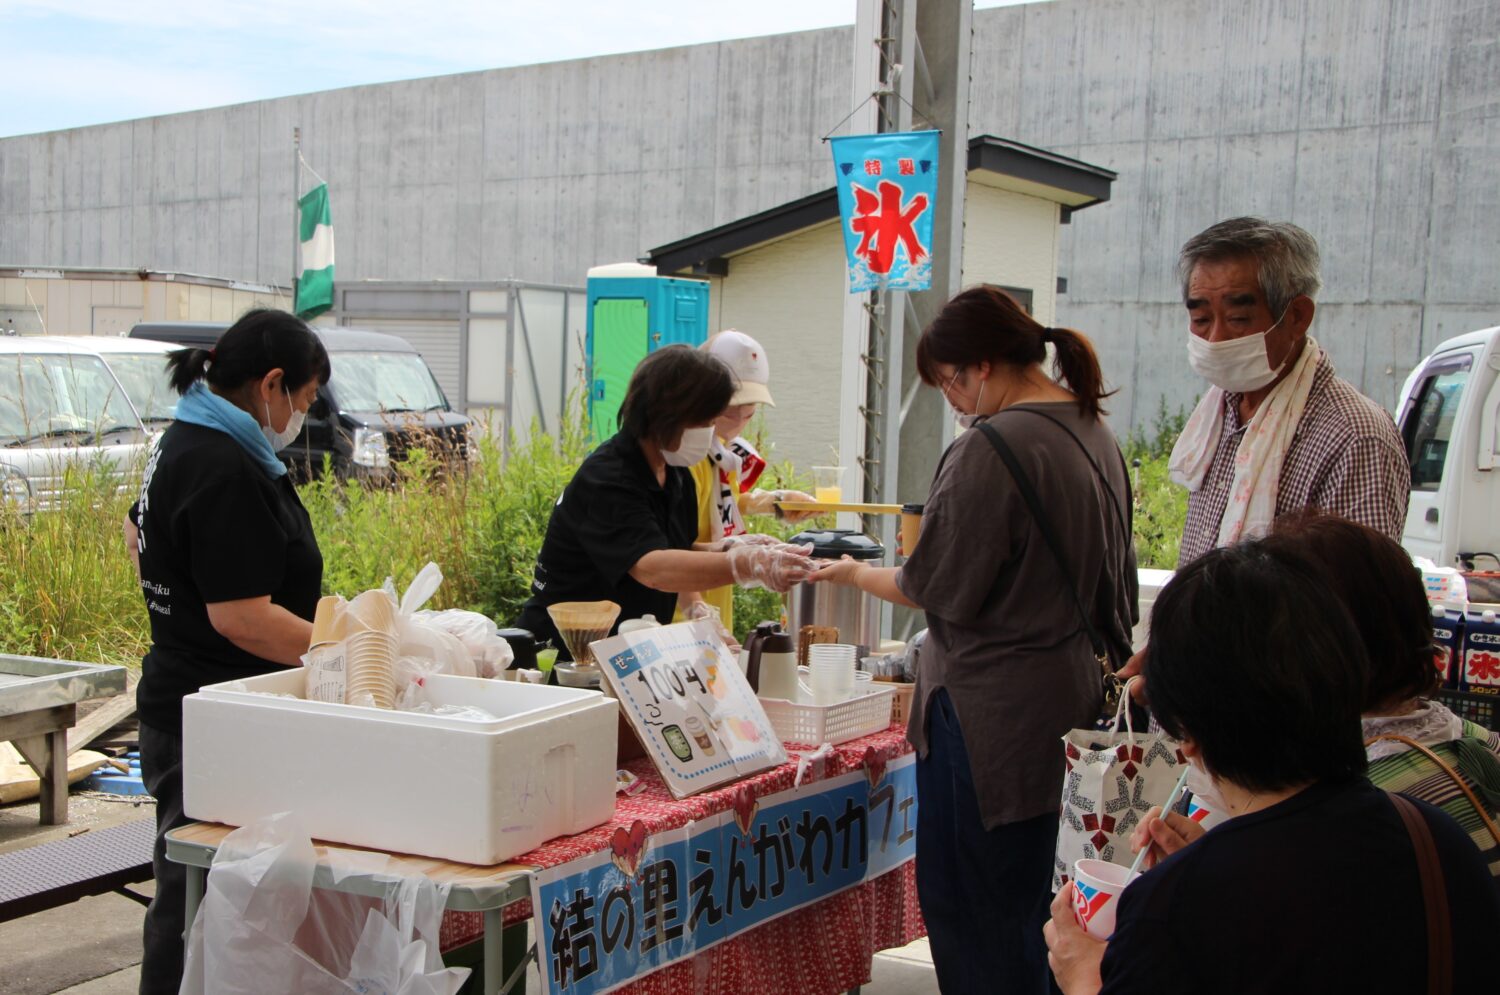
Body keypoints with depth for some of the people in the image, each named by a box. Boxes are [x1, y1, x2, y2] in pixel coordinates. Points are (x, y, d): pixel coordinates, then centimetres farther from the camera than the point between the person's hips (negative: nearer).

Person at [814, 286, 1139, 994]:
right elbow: (1115, 584, 17)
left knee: (966, 905, 3)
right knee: (1033, 901, 18)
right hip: (1070, 698, 9)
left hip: (991, 716, -9)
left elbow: (935, 587, -14)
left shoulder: (994, 446, -19)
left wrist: (853, 574, 1)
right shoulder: (1095, 435, 9)